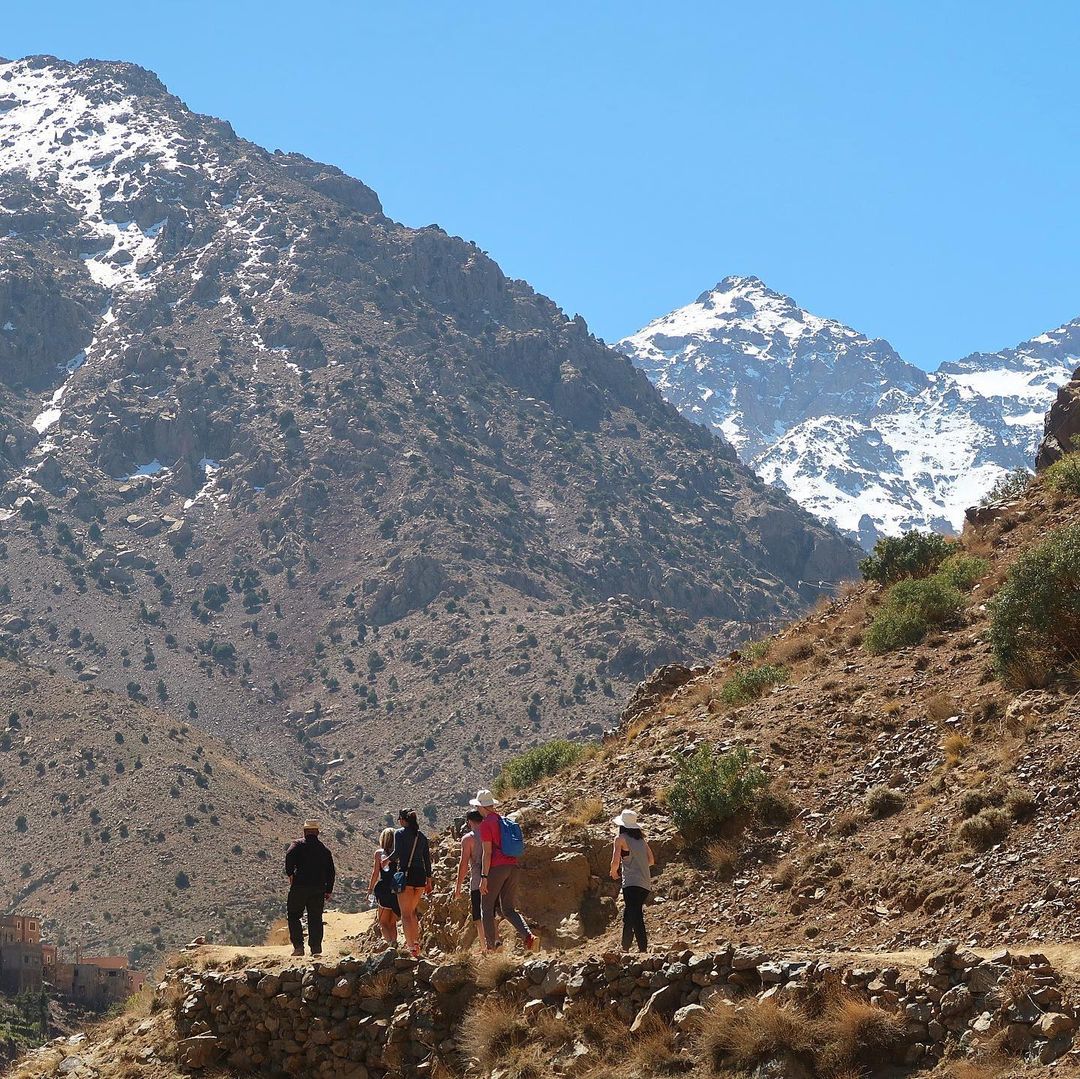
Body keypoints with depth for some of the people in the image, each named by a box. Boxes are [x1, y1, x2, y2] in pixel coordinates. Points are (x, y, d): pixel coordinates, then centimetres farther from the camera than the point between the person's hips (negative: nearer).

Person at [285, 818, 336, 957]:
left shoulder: (299, 845, 1)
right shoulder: (324, 849, 13)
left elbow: (289, 855, -19)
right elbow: (330, 871, 13)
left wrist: (289, 873, -8)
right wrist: (328, 890, 17)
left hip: (299, 886, -3)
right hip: (318, 888, 3)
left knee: (294, 916, 7)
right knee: (316, 918, 8)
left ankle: (298, 946, -5)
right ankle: (316, 948, 4)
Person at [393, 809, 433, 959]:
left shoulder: (400, 833, -4)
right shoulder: (422, 836, 12)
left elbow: (397, 854, -15)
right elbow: (427, 858, 12)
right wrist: (429, 879, 17)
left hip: (406, 874, -5)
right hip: (420, 875, 5)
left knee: (406, 914, -2)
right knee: (412, 911, 23)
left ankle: (412, 949, -12)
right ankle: (416, 942, 14)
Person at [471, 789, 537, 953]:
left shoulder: (486, 824, -7)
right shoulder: (505, 821, 16)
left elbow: (487, 852, -14)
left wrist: (484, 877, -15)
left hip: (496, 868, -7)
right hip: (512, 866, 7)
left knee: (486, 908, 7)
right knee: (509, 909, 8)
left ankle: (491, 945, 5)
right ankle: (528, 935, -15)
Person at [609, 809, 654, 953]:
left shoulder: (621, 838, -3)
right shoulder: (641, 838, 14)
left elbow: (615, 862, -9)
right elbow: (651, 860, 16)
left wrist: (614, 872, 11)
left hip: (631, 883, -7)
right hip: (646, 884, 7)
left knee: (635, 918, -10)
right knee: (628, 916, 20)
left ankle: (643, 949, -19)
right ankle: (625, 947, 27)